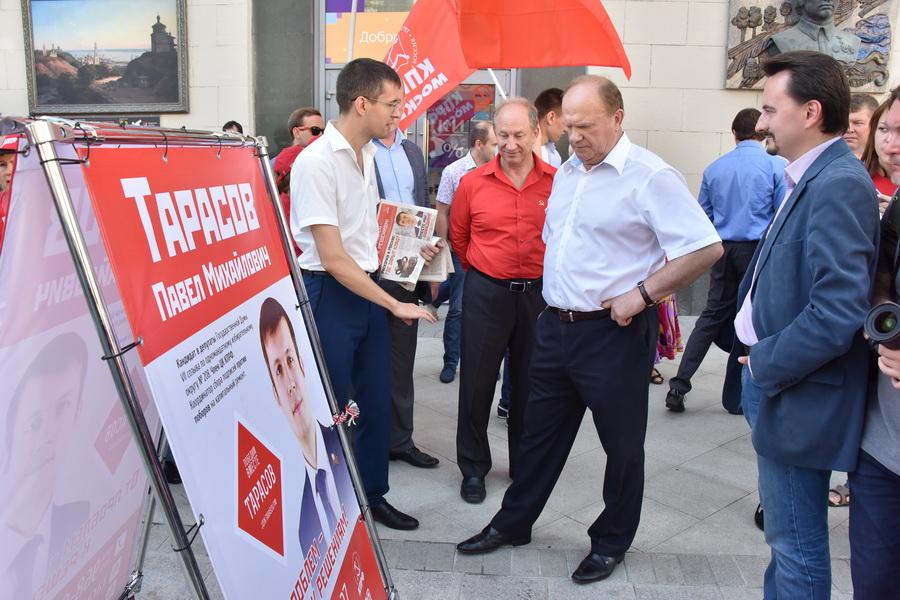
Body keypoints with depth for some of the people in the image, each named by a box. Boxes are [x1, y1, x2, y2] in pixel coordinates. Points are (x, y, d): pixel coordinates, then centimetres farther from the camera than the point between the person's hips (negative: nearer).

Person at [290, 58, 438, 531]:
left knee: (377, 402, 15)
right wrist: (394, 304, -18)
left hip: (366, 288, 8)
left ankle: (373, 496, 32)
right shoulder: (316, 162, -18)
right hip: (330, 295, -8)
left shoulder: (367, 154, 8)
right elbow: (333, 258, -21)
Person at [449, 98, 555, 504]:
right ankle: (473, 468, 23)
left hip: (539, 293, 1)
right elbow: (458, 237, 10)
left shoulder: (557, 182, -5)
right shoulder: (473, 183, -4)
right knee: (477, 382, 6)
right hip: (486, 294, 0)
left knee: (530, 383, 13)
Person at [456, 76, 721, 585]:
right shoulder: (568, 171, 10)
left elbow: (706, 248, -19)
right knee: (541, 433, 18)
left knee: (622, 444, 11)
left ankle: (611, 542, 31)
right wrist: (555, 291, 13)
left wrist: (642, 293, -18)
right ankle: (513, 523, 35)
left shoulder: (650, 176, -14)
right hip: (556, 326, 7)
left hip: (614, 333, -7)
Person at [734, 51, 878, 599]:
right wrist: (761, 359, 7)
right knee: (786, 538, 24)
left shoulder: (837, 185, -21)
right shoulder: (812, 178, 8)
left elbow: (838, 313, -28)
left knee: (797, 548, 7)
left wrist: (766, 364, -15)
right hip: (773, 380, 9)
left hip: (798, 397, -9)